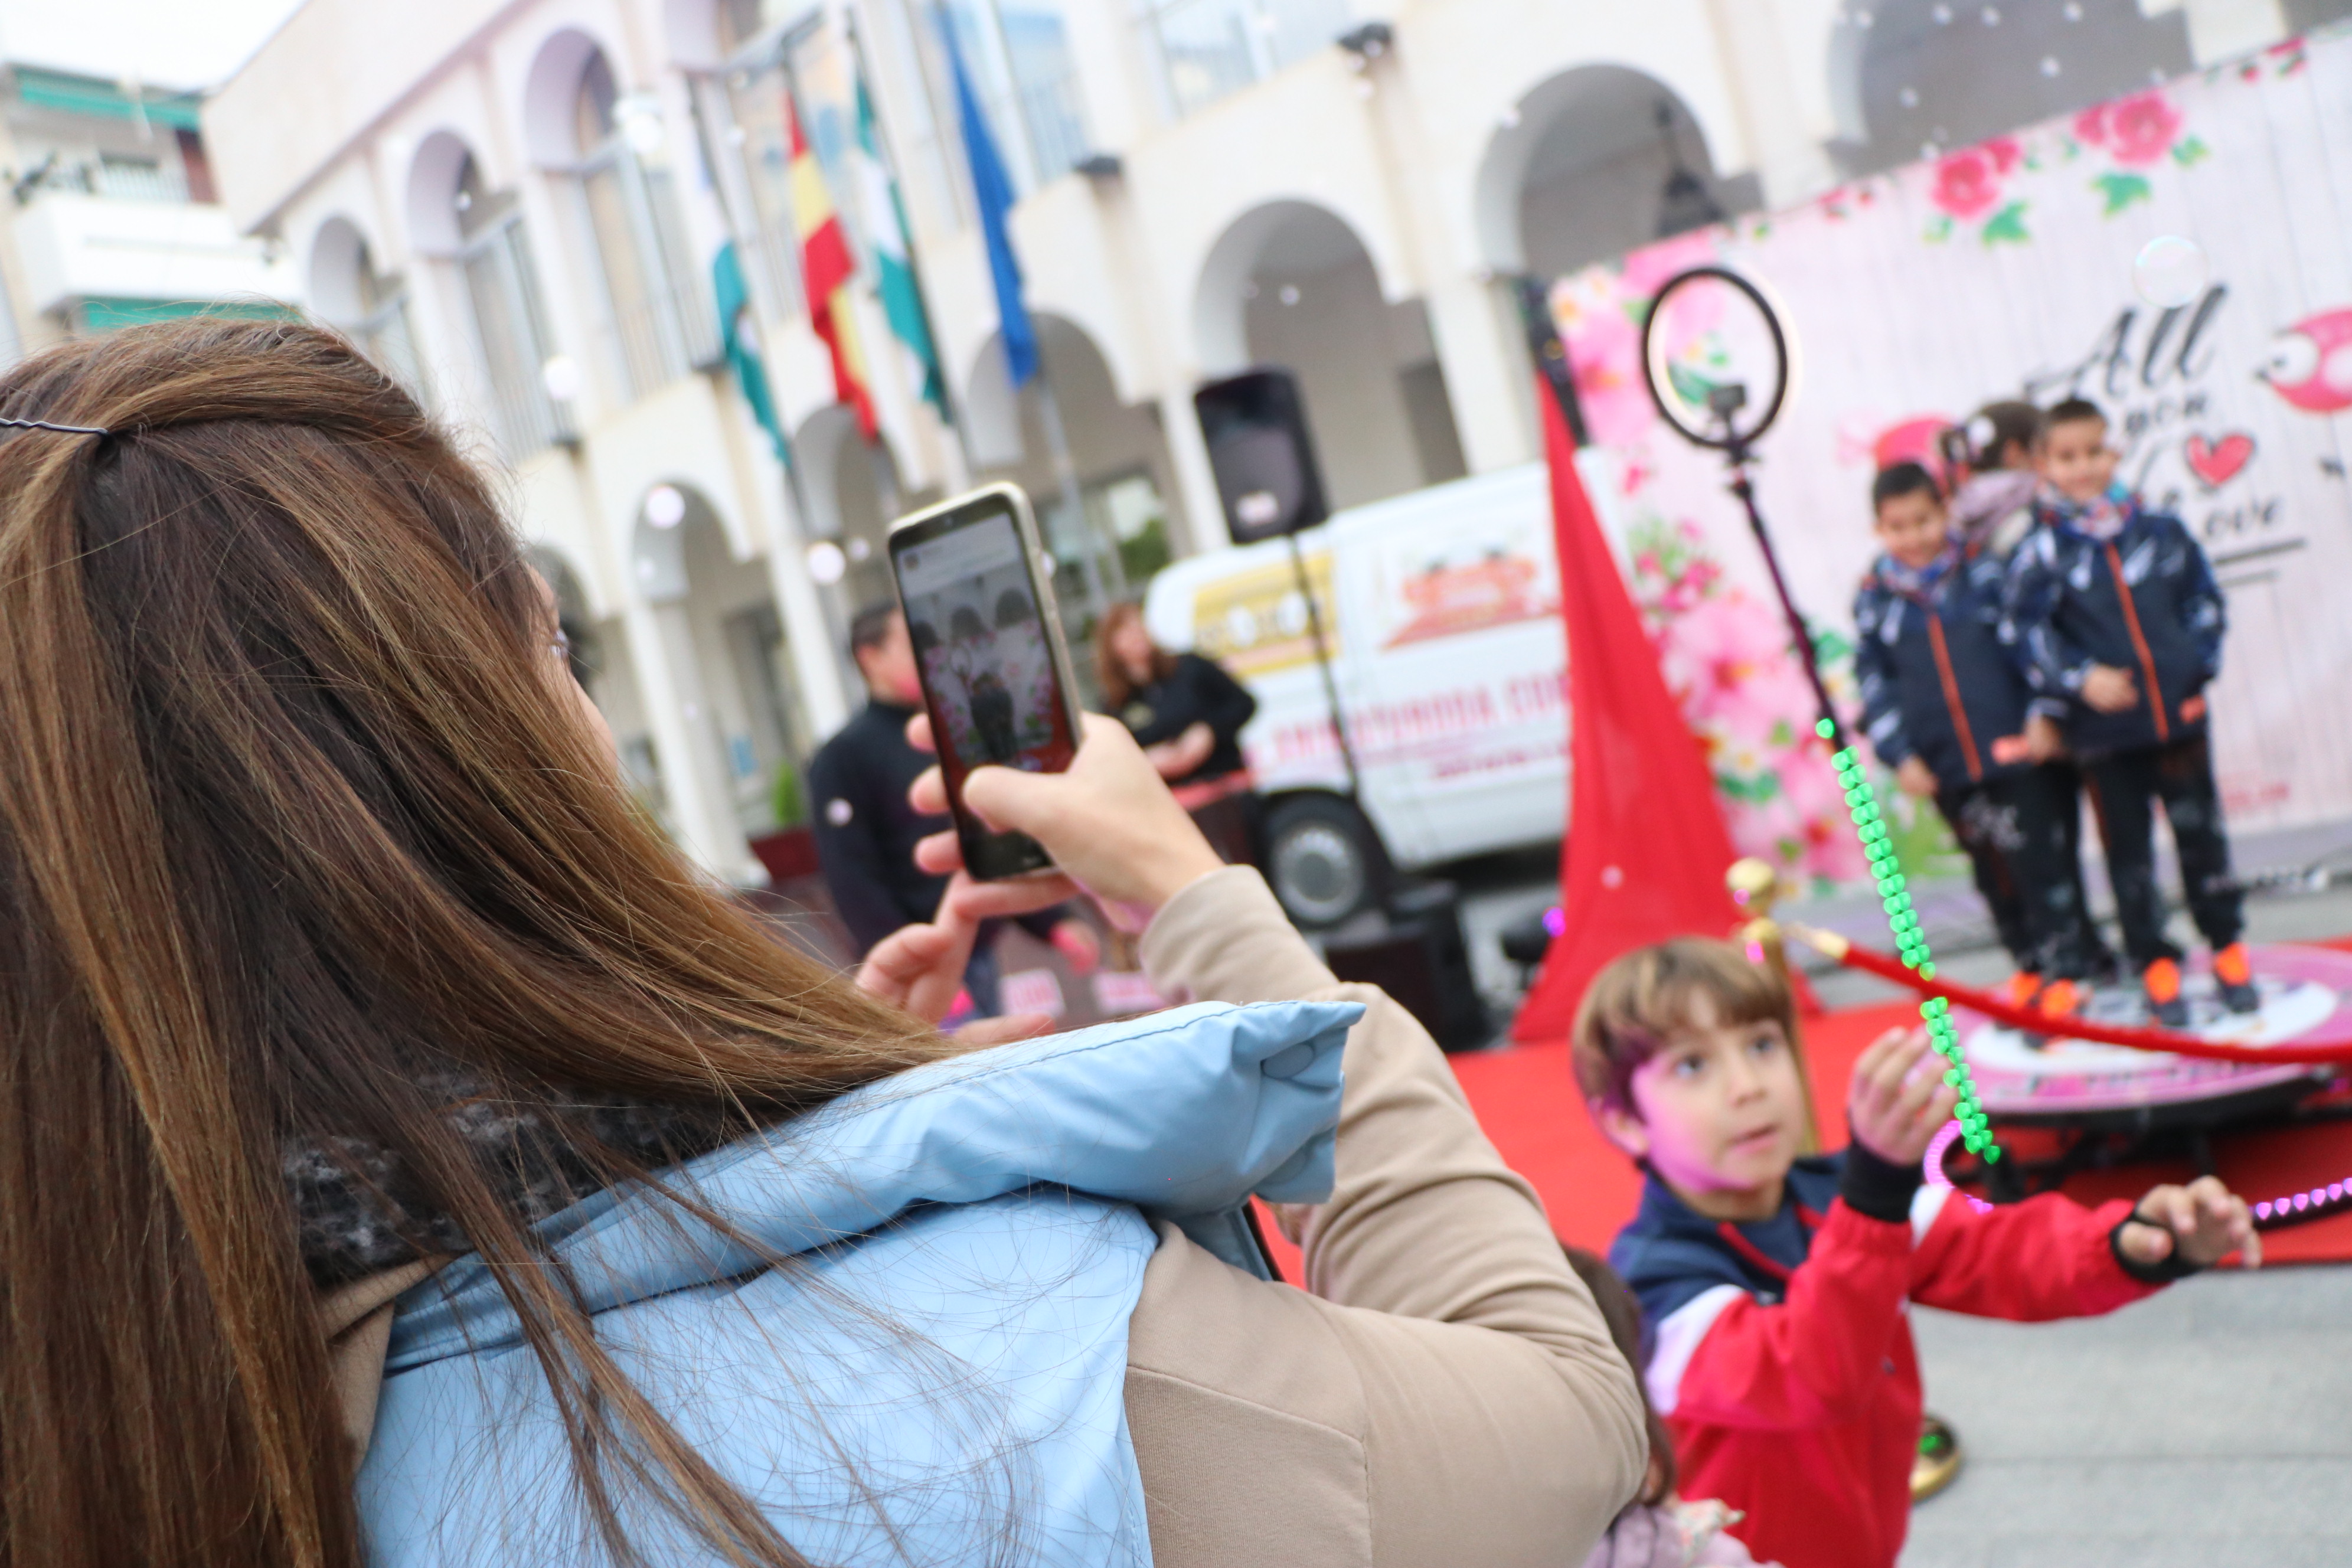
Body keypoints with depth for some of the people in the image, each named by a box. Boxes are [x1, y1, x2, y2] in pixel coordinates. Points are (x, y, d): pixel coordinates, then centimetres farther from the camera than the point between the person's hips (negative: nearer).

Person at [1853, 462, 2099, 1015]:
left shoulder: (1985, 572, 0)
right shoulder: (1875, 600, 3)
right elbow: (1874, 683, 4)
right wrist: (1901, 757, -2)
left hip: (2015, 750, -2)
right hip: (1947, 768, 2)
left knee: (2040, 860, -2)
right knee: (1993, 873, 12)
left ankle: (2065, 970, 8)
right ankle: (2030, 965, 26)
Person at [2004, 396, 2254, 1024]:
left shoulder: (2160, 530, 3)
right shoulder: (2042, 554, -6)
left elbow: (2205, 600, 11)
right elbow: (2025, 630, -10)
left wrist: (2198, 664, 0)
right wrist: (2080, 678, -20)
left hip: (2178, 713, 2)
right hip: (2104, 730, -2)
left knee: (2200, 832, 10)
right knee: (2128, 849, 6)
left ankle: (2228, 950, 25)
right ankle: (2157, 968, 19)